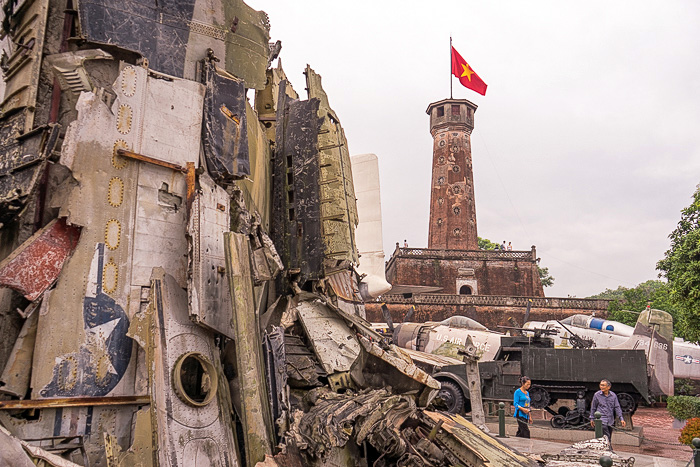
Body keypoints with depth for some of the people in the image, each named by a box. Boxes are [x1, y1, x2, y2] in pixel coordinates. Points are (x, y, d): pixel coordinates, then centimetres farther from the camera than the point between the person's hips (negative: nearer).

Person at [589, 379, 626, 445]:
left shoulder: (613, 395, 3)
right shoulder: (597, 395, -3)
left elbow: (617, 407, 5)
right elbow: (593, 407, 5)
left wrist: (621, 418, -4)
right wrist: (592, 418, 8)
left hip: (610, 421, 4)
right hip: (601, 419, -4)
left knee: (609, 439, 12)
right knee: (606, 437, -17)